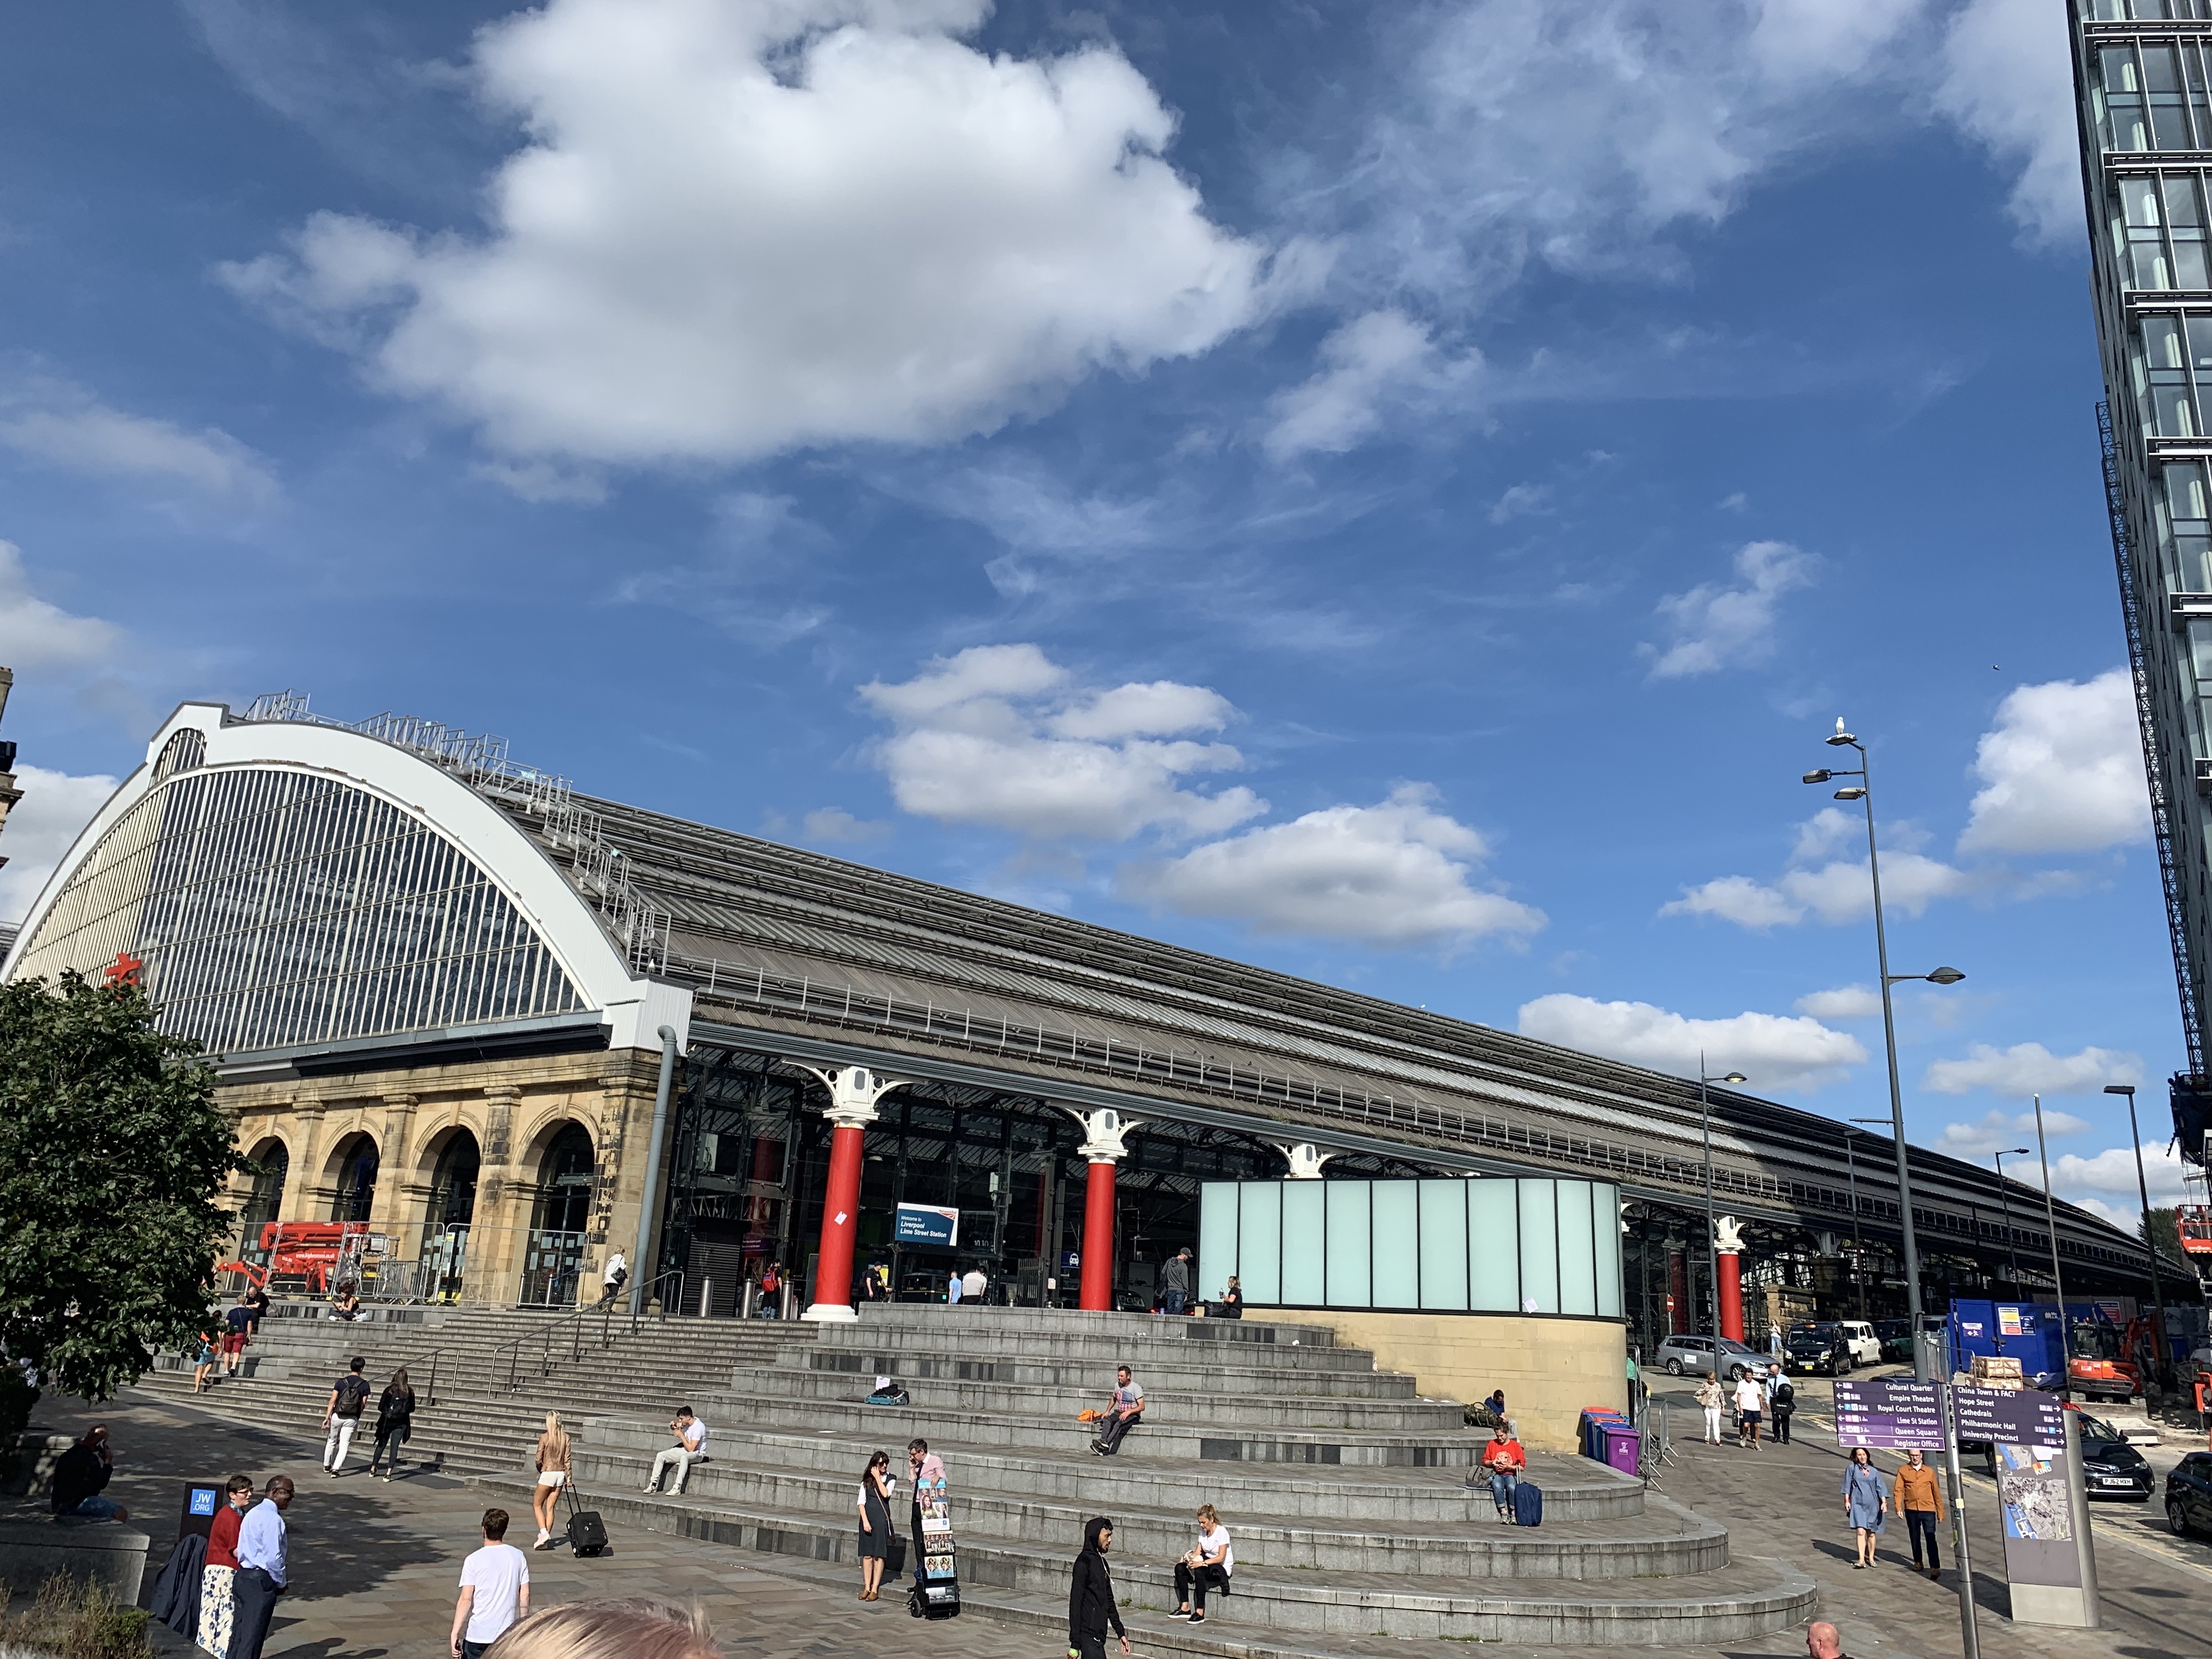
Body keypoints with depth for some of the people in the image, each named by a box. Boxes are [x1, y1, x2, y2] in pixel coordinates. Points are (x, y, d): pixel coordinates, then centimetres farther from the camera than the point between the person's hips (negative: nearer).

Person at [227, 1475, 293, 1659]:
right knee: (252, 1638, -4)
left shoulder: (254, 1513, 14)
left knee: (239, 1633, 15)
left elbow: (242, 1550, 17)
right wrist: (281, 1583, -4)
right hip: (260, 1582, -9)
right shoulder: (272, 1518, -16)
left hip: (242, 1577, 9)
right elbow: (273, 1557, -20)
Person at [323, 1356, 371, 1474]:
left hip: (337, 1416, 1)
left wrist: (327, 1417, -3)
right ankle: (336, 1468, -6)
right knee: (344, 1445, 4)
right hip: (352, 1419, -1)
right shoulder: (364, 1385, -5)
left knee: (331, 1441, 19)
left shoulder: (341, 1382, -5)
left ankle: (327, 1465, 31)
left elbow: (333, 1401, -7)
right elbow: (363, 1404, -2)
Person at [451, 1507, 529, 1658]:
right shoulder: (518, 1557, 1)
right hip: (508, 1634, 3)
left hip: (478, 1634, -3)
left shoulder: (474, 1560, -9)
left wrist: (455, 1633, -5)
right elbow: (525, 1597, 5)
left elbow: (466, 1600, -11)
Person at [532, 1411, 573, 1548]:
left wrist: (541, 1470, 12)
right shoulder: (566, 1438, 0)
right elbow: (568, 1459, 1)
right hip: (560, 1474, 5)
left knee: (537, 1505, 9)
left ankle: (544, 1533, -9)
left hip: (548, 1474, -5)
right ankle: (546, 1540, 11)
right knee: (551, 1507, 11)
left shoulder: (544, 1438, -11)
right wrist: (569, 1476, 7)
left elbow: (539, 1459, -8)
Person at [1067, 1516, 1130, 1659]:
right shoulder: (1084, 1563, -13)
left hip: (1099, 1634, 9)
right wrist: (1075, 1643, -18)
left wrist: (1121, 1632, 22)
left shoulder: (1102, 1562, 15)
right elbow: (1075, 1604, -16)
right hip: (1088, 1635, -9)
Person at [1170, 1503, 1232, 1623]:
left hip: (1222, 1567, -8)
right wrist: (1190, 1558, -17)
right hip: (1207, 1562, 8)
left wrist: (1201, 1563, -27)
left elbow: (1221, 1558, -20)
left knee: (1199, 1572, -36)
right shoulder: (1203, 1531, 7)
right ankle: (1185, 1608, -13)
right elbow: (1198, 1551, 6)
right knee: (1180, 1568, -13)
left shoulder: (1221, 1532, -16)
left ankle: (1200, 1613, -31)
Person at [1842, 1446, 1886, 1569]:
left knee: (1871, 1533, 7)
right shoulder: (1851, 1468, 3)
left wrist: (1884, 1502, -6)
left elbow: (1880, 1488, 6)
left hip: (1872, 1504, 2)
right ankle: (1862, 1560, -15)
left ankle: (1871, 1558, 24)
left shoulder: (1874, 1471, 9)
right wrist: (1847, 1501, -1)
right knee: (1861, 1531, -14)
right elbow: (1847, 1486, 5)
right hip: (1858, 1504, -2)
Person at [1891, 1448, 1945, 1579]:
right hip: (1911, 1510, 1)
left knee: (1931, 1539, -9)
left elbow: (1936, 1492, 9)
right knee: (1915, 1538, 14)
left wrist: (1940, 1512, 9)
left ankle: (1935, 1567, -11)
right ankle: (1918, 1562, 30)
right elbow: (1898, 1490, -1)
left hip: (1928, 1510, -1)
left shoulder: (1929, 1472, 4)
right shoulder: (1903, 1471, 2)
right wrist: (1898, 1507, -12)